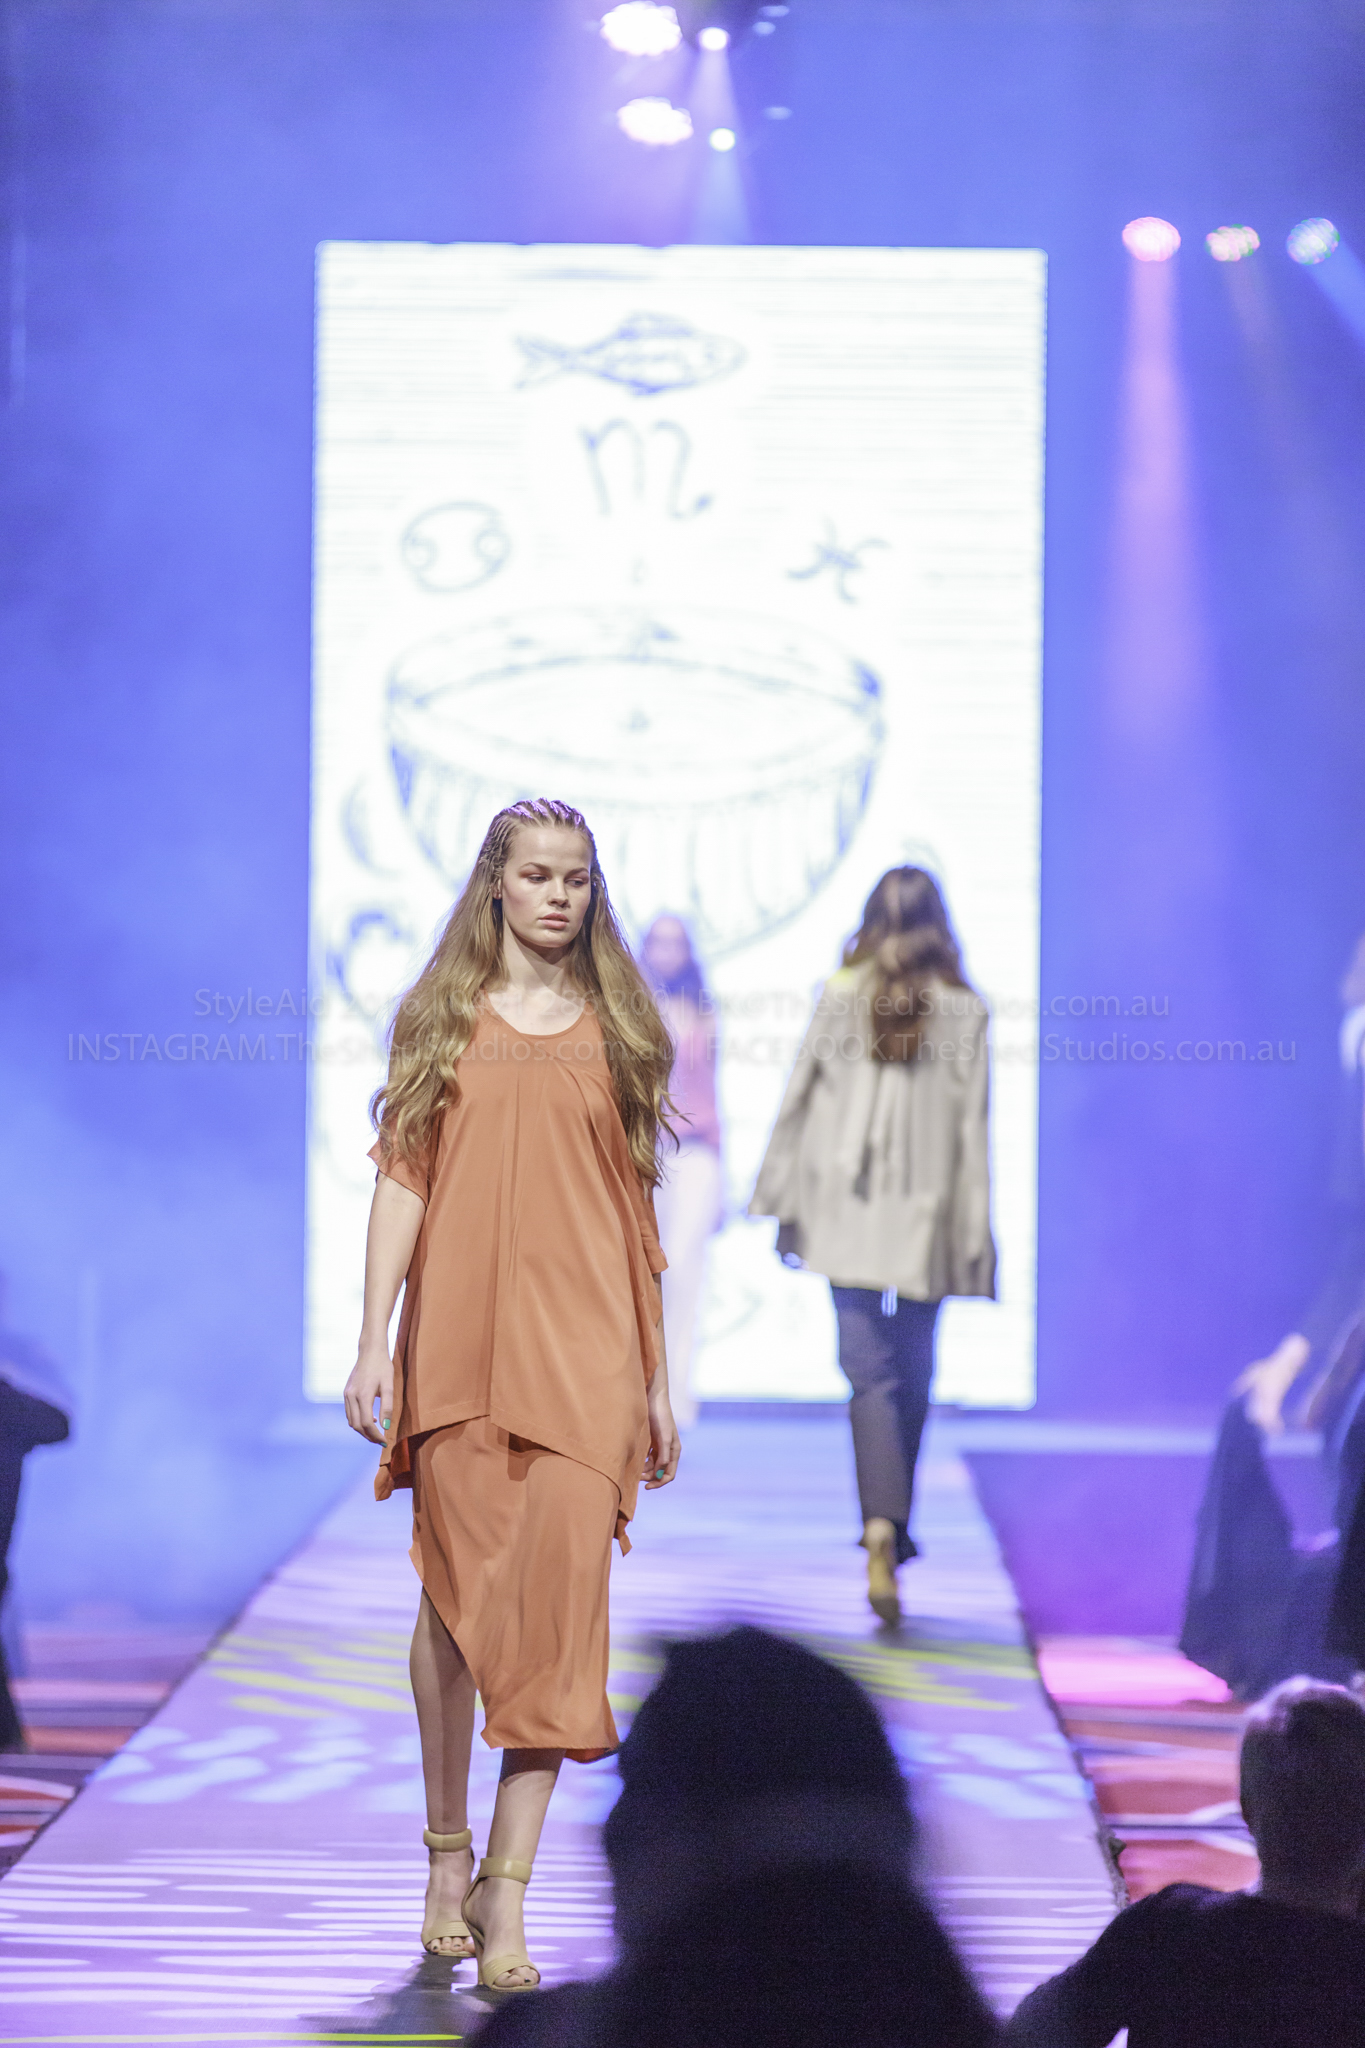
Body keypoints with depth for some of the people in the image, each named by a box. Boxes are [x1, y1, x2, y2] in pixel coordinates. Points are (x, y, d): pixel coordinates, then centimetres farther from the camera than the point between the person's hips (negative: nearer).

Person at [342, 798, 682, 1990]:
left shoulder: (615, 1031, 11)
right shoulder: (443, 1019, 8)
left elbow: (637, 1212, 12)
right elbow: (402, 1180, 5)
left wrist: (656, 1379, 11)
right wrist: (376, 1342, -5)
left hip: (583, 1354, 0)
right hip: (460, 1346, 0)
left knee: (560, 1605, -9)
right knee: (456, 1601, 5)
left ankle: (507, 1891, -8)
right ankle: (448, 1857, 21)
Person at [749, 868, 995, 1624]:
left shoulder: (840, 995, -1)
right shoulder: (963, 1007, -1)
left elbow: (801, 1096, 2)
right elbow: (970, 1123, -2)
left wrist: (783, 1200, 10)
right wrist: (974, 1232, 1)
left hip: (848, 1209, 0)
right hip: (925, 1216, 0)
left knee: (868, 1370, -3)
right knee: (912, 1375, 15)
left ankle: (882, 1523, -22)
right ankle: (891, 1531, 23)